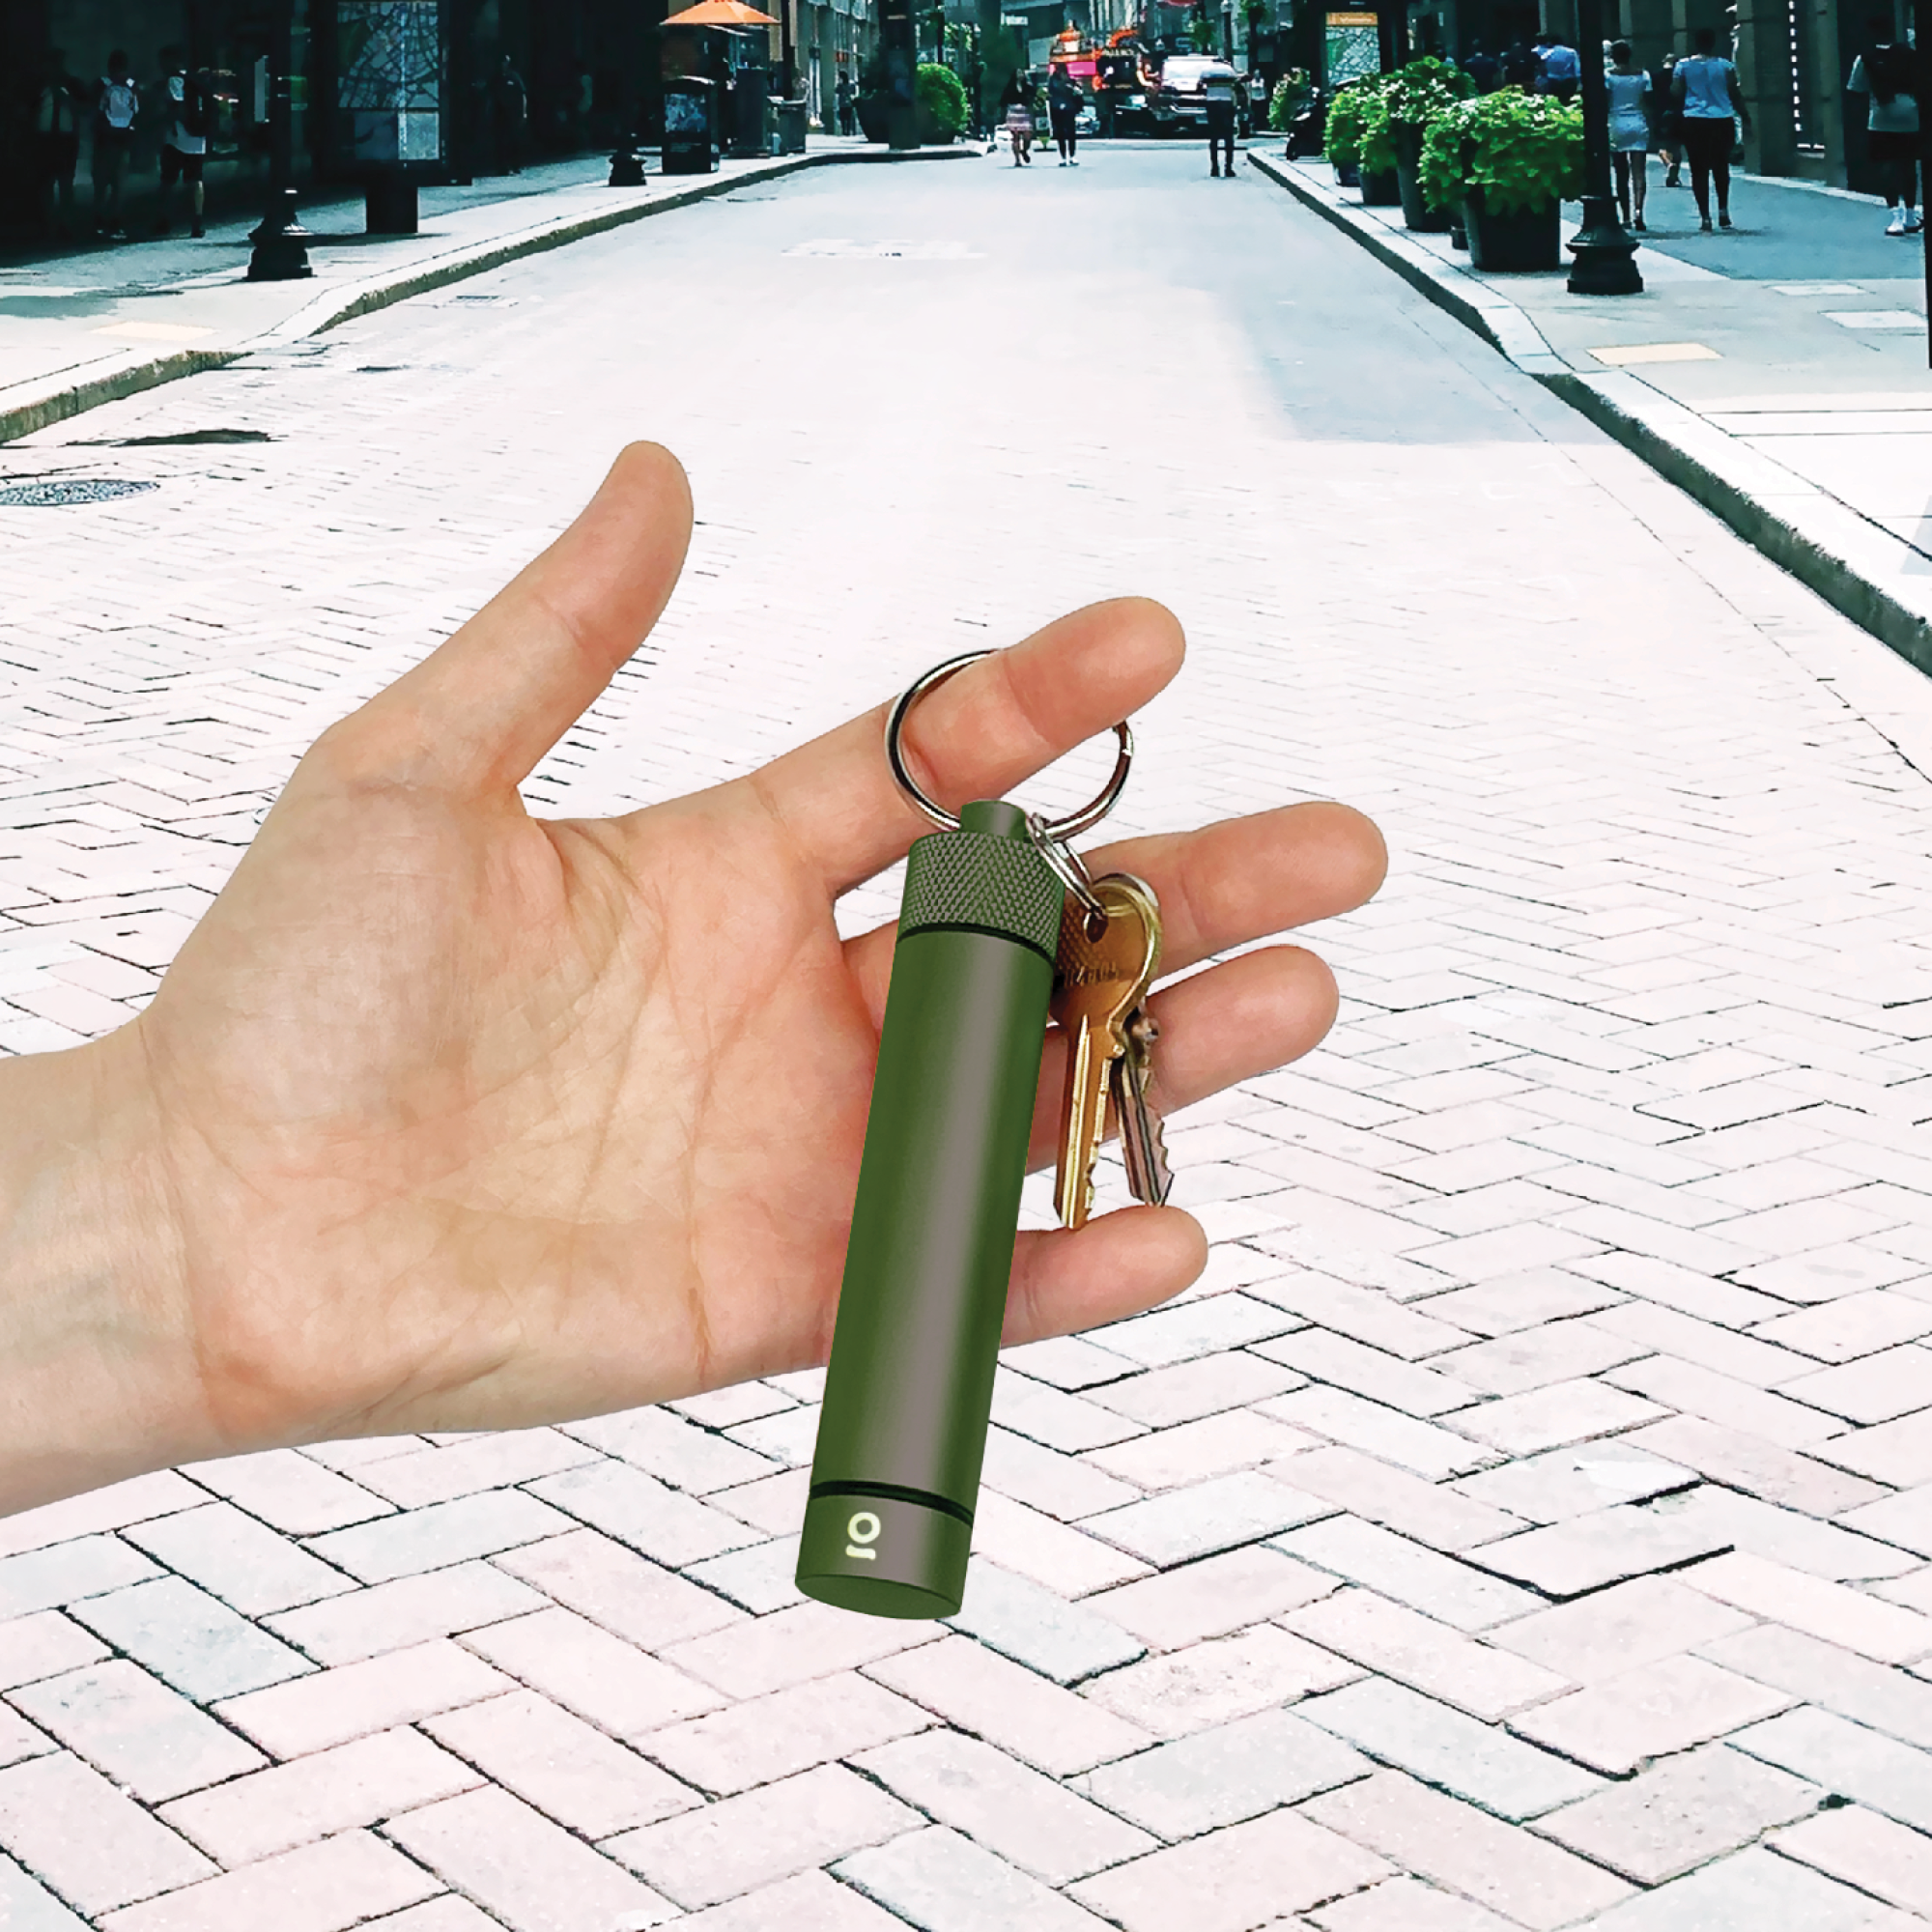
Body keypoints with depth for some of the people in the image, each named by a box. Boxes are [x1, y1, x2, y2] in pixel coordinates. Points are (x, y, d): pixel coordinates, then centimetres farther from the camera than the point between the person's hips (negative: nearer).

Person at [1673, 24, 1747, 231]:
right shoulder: (1725, 66, 0)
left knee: (1699, 170, 2)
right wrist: (1745, 119, 9)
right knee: (1721, 167, 16)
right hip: (1722, 120, 1)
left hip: (1694, 121, -1)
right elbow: (1735, 95, 2)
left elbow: (1676, 94, -3)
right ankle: (1723, 210, 11)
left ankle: (1704, 216, -3)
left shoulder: (1683, 66, 0)